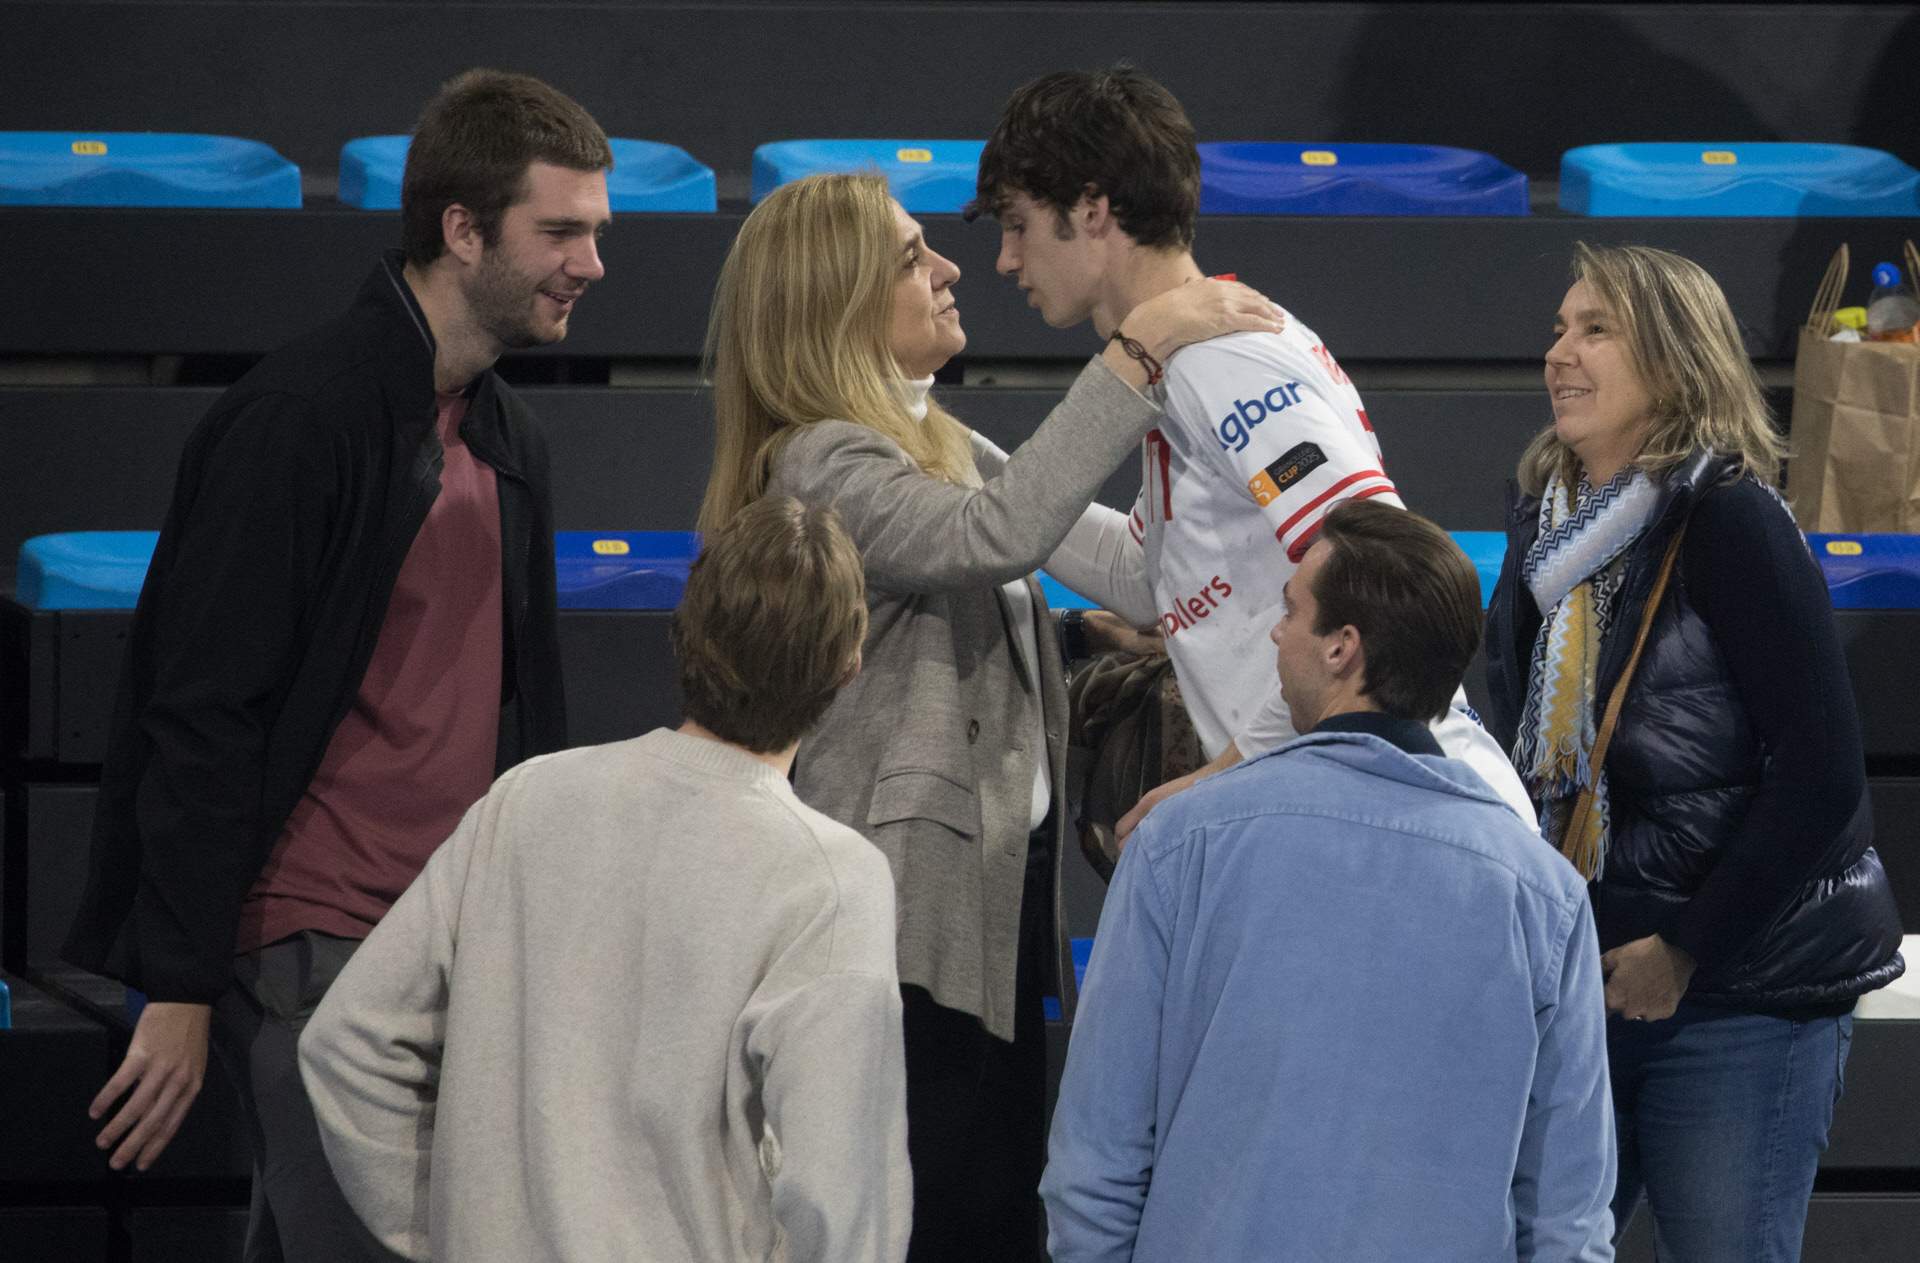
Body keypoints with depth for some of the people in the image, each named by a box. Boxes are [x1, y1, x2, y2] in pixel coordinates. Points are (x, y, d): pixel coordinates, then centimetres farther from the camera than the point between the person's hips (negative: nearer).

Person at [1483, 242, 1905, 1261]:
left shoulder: (1728, 522, -11)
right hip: (1573, 981, 7)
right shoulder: (1545, 525, 10)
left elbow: (1820, 775, -16)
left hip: (1739, 989, -7)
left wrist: (1687, 949, -15)